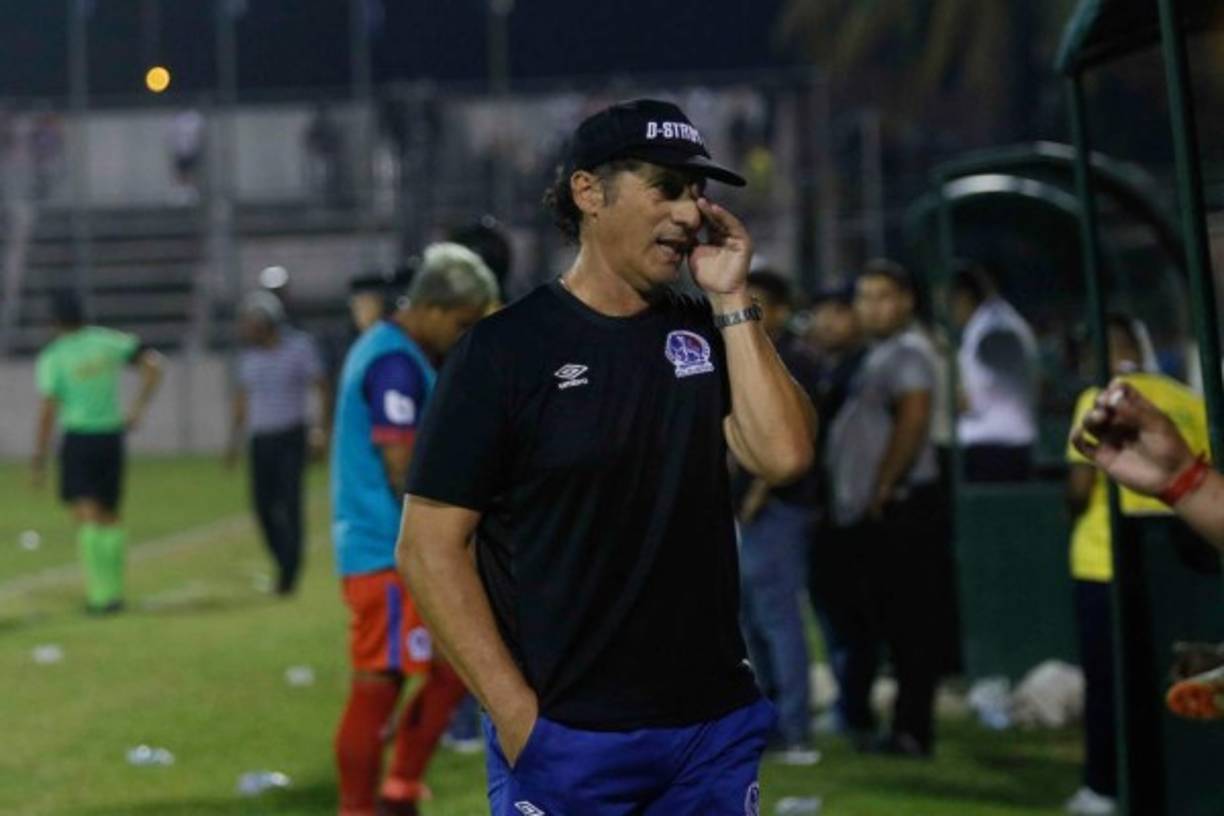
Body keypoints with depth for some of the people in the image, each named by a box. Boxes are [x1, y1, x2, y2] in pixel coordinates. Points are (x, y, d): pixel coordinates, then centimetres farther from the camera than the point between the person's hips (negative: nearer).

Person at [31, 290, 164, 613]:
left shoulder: (52, 358, -6)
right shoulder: (107, 342, 4)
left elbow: (48, 410, -12)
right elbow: (153, 363, -1)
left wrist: (38, 460, -8)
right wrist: (138, 410, 3)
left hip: (77, 438, -4)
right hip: (112, 436, 4)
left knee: (86, 516, -5)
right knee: (109, 516, 14)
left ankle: (100, 594, -12)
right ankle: (114, 591, 15)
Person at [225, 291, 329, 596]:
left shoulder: (299, 347, -5)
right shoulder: (248, 356, 10)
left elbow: (322, 388, -1)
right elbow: (241, 399, 19)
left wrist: (321, 430, -7)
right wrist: (234, 441, 15)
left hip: (290, 437, -5)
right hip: (260, 439, 5)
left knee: (289, 503, -10)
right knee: (263, 505, 1)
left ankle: (289, 572, -3)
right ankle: (286, 565, 15)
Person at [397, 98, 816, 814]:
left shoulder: (708, 333, 10)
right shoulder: (506, 348, -5)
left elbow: (783, 455, -5)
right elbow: (430, 546, -7)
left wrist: (731, 299, -3)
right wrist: (517, 714, -14)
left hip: (715, 729, 5)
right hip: (564, 740, -5)